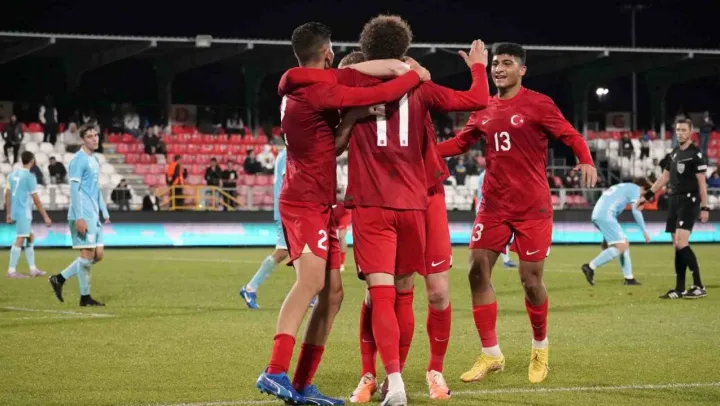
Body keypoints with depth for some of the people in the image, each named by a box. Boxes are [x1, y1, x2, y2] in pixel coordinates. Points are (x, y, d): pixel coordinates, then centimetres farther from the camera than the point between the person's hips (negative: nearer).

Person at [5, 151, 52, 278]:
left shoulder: (13, 174, 11)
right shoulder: (29, 177, -11)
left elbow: (7, 195, 13)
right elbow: (36, 199, -12)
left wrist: (8, 214, 18)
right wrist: (45, 217, -8)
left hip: (15, 211, 8)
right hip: (23, 212, -8)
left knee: (30, 238, 15)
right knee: (20, 240, -8)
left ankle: (33, 269, 15)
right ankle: (12, 271, -10)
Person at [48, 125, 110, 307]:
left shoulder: (95, 160, 18)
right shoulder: (78, 160, -9)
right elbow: (74, 189, -15)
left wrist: (105, 212, 20)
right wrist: (79, 218, -20)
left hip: (94, 216, 9)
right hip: (83, 215, -9)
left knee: (98, 254, 7)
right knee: (88, 253, -7)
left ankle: (60, 279, 13)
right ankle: (85, 297, 2)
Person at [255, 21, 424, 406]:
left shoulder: (299, 89, 11)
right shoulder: (318, 91, -16)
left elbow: (340, 77, 24)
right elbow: (381, 94, -19)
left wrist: (383, 66, 7)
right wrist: (415, 75, -2)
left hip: (317, 206, 10)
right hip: (305, 204, -10)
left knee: (332, 293, 9)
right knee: (311, 280, -25)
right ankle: (275, 372, -36)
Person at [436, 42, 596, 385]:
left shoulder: (537, 104, -6)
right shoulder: (483, 109, 9)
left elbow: (569, 135, -7)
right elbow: (460, 143, 19)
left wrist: (586, 160, -26)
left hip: (532, 206, -5)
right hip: (493, 204, 5)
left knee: (530, 279, -3)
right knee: (478, 271, -5)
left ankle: (540, 349, 23)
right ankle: (491, 354, 6)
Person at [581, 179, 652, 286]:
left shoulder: (622, 187, 33)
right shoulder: (634, 188, 6)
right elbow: (636, 211, -5)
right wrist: (644, 231, -1)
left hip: (597, 215, 10)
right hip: (605, 216, -10)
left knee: (625, 244, 15)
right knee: (620, 247, -13)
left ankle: (629, 278, 12)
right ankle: (590, 267, -17)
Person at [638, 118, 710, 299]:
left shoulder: (695, 154, -8)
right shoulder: (673, 154, 15)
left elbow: (702, 182, -9)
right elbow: (664, 177, 24)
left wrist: (704, 207, -13)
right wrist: (647, 196, 23)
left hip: (689, 201, -8)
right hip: (675, 201, 8)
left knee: (681, 244, -17)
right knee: (677, 246, 6)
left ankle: (699, 287, -13)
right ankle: (680, 289, 9)